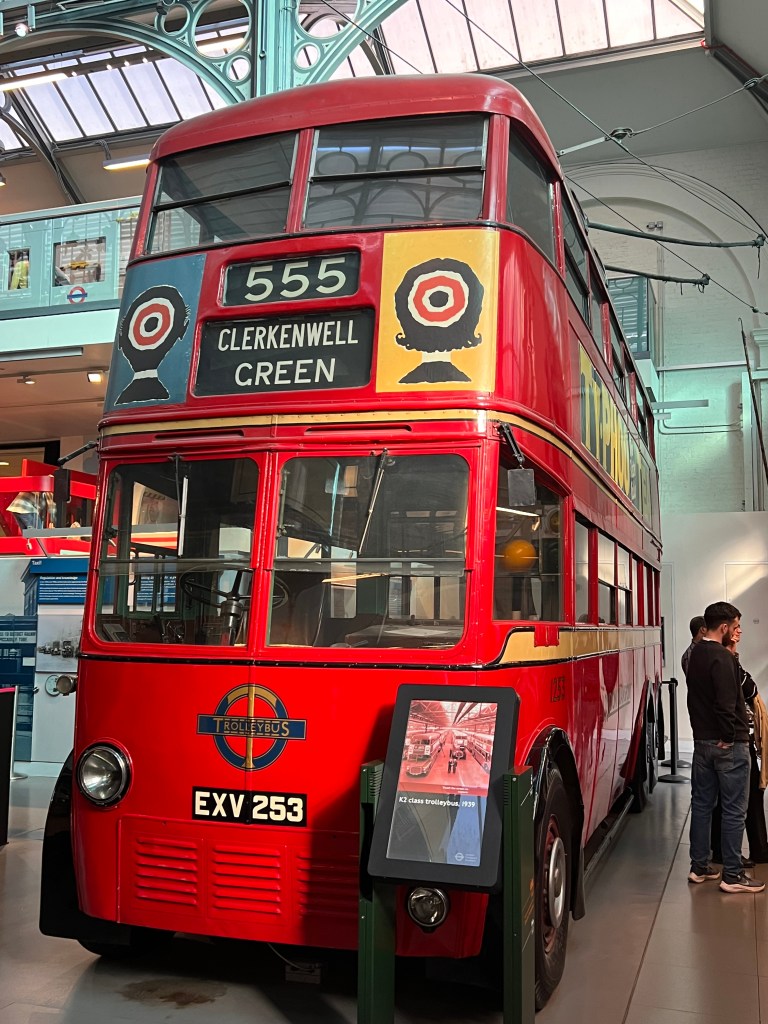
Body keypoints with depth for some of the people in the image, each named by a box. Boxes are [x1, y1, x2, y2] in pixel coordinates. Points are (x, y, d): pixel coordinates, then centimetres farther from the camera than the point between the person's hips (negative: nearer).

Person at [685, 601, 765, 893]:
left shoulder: (694, 654, 10)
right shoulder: (722, 658, -19)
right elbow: (726, 703, -24)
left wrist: (703, 730, 15)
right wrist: (729, 735, -14)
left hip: (702, 740, 9)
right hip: (729, 744, -9)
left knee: (701, 804, 13)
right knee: (734, 810, 0)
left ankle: (699, 867, 20)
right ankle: (732, 876, 6)